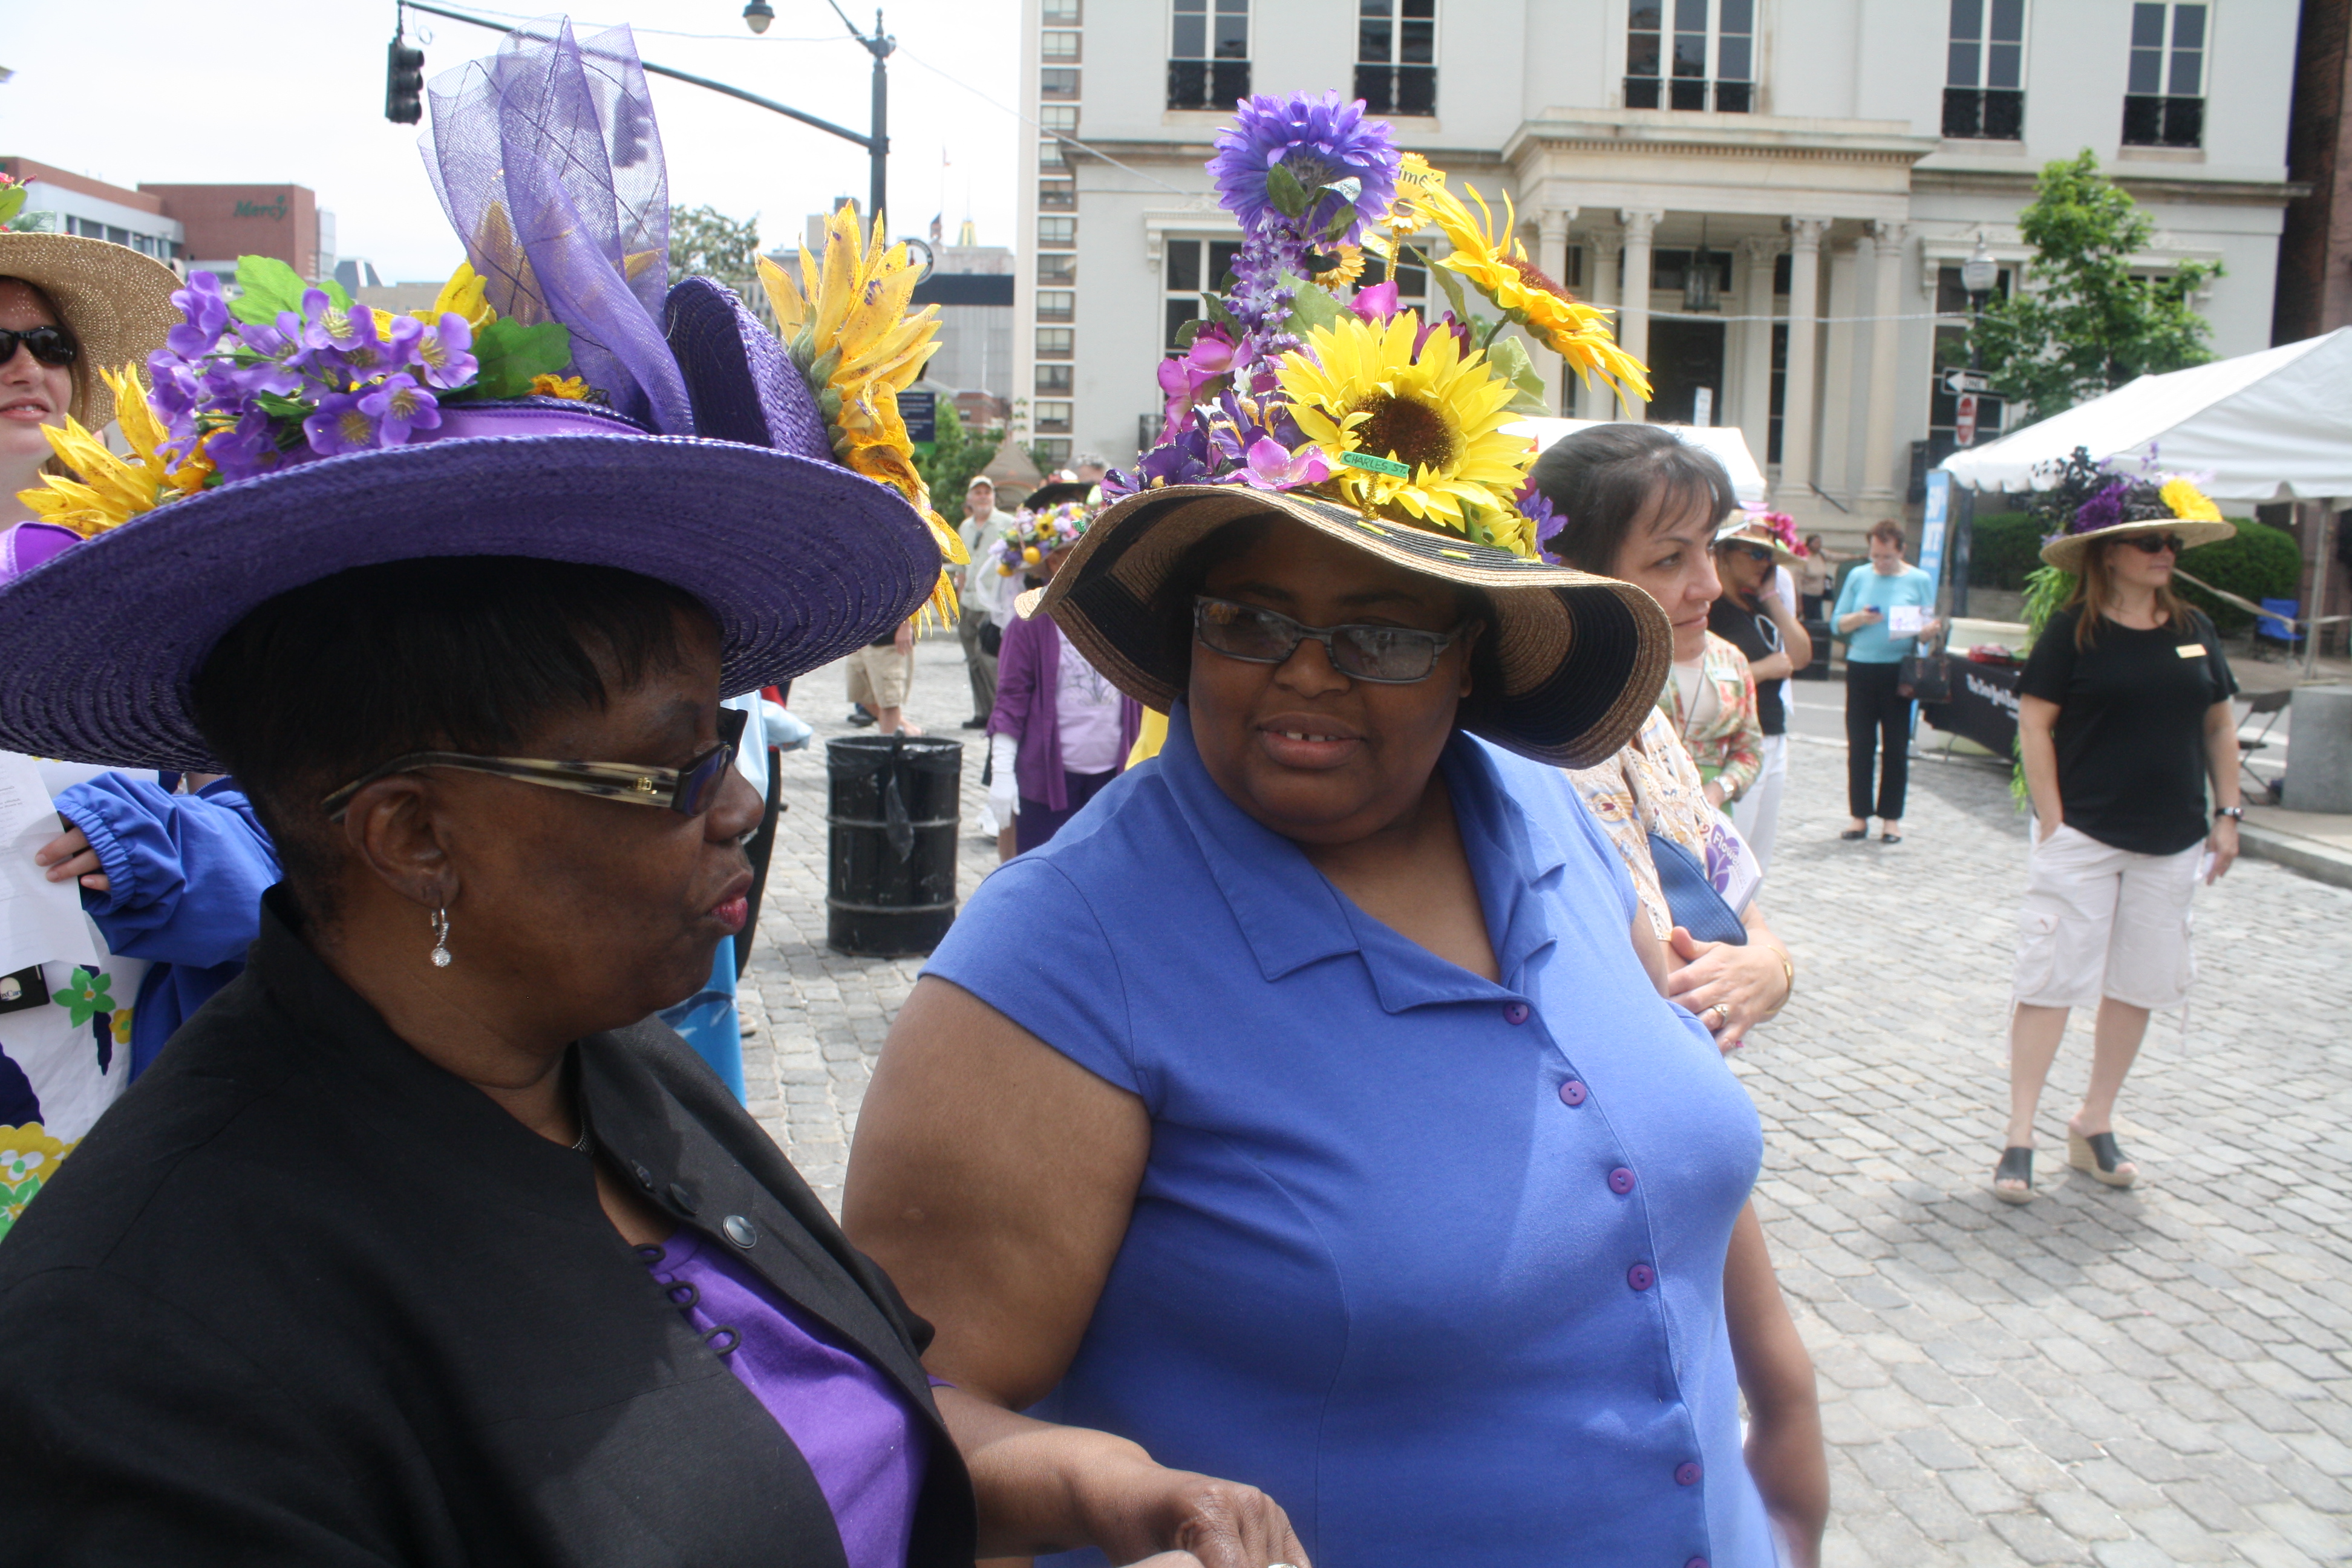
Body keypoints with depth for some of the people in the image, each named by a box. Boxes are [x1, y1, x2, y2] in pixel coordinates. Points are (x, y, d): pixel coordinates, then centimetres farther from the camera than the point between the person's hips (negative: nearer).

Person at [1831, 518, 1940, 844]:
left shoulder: (1920, 580, 4)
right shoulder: (1858, 577, 8)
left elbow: (1928, 626, 3)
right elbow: (1838, 623, 7)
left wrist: (1929, 630, -20)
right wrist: (1859, 619, -13)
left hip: (1898, 672, -1)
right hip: (1860, 669, 2)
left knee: (1896, 748, 2)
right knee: (1859, 746, 2)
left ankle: (1891, 817, 10)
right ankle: (1860, 815, 9)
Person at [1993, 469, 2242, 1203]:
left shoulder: (2194, 631, 8)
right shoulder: (2074, 632, -6)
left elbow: (2218, 726, 15)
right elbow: (2035, 723, -8)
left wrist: (2227, 812, 9)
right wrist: (2052, 821, -13)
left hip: (2170, 843, 5)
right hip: (2082, 837, -5)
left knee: (2138, 985, 11)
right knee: (2053, 981, -5)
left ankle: (2094, 1126, 25)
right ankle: (2019, 1137, 2)